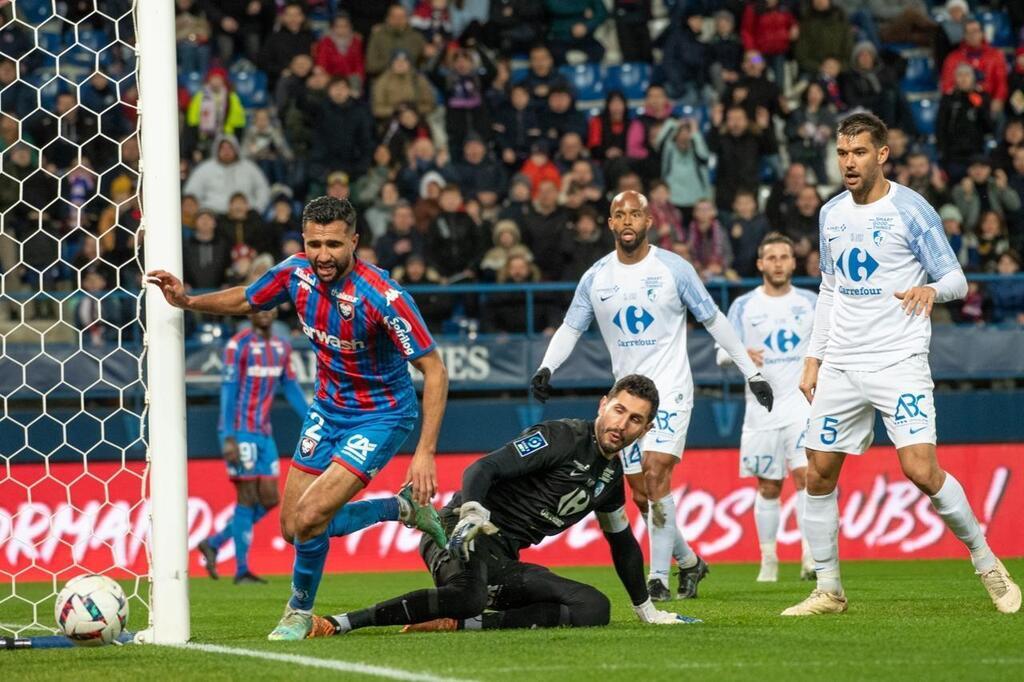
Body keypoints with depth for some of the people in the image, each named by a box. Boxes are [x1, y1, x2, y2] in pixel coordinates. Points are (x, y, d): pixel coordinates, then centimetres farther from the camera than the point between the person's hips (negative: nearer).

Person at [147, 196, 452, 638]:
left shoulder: (380, 296, -29)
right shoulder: (296, 273, -12)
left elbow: (434, 370, -25)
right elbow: (245, 301, 10)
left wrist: (425, 451, -32)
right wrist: (187, 301, -9)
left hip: (381, 415, -7)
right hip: (328, 407, 7)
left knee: (310, 518, -18)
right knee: (293, 528, 8)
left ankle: (301, 610, 11)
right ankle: (403, 508, 28)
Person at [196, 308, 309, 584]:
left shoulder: (282, 347, 11)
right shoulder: (238, 345, -10)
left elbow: (291, 388, 18)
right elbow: (228, 391, -13)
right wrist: (229, 437, -19)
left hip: (264, 434, 7)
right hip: (241, 433, -7)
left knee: (269, 499, 4)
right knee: (248, 498, -6)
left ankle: (213, 543, 17)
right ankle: (242, 570, 0)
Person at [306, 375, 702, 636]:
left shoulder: (610, 477, 17)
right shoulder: (561, 437, -9)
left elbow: (622, 541, 34)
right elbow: (482, 469, -18)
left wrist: (645, 608, 38)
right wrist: (472, 512, -38)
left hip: (503, 560, 8)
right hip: (463, 536, -8)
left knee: (594, 608, -13)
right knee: (469, 596, -41)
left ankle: (459, 624, -22)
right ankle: (339, 623, -31)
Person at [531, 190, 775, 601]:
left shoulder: (673, 269, -5)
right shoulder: (595, 278, 4)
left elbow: (714, 321, 2)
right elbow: (570, 328, 10)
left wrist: (751, 372, 3)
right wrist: (546, 368, -9)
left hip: (670, 388, -4)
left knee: (656, 472, -22)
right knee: (641, 496, 4)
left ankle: (659, 577, -20)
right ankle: (688, 561, 26)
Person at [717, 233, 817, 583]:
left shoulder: (811, 302, 7)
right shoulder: (743, 306, 5)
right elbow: (722, 352, -1)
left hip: (803, 402, -1)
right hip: (762, 407, 1)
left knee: (806, 473, -17)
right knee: (768, 486, 5)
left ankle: (811, 555, -20)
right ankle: (768, 560, 16)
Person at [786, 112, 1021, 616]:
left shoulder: (910, 210, -7)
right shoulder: (831, 214, 11)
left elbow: (956, 279, -5)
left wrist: (932, 289, -28)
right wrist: (813, 360, 16)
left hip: (899, 361, -6)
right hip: (841, 364, 6)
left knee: (921, 470, -17)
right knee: (819, 475, 4)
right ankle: (828, 590, 15)